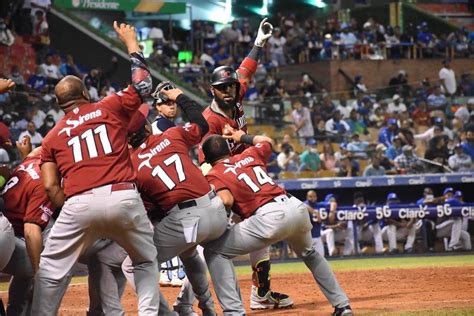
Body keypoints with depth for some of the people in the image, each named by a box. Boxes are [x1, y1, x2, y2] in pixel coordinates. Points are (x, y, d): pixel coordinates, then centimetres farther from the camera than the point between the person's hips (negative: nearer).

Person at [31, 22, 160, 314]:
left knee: (52, 269, 9)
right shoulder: (110, 108, 14)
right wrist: (131, 41, 36)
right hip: (124, 197, 1)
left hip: (79, 203, 0)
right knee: (147, 261, 20)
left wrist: (69, 212, 18)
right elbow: (143, 84, 25)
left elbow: (50, 186, 8)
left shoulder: (53, 136, 18)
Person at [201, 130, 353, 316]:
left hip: (270, 217, -7)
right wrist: (244, 137, 60)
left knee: (214, 251, 3)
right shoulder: (249, 156, 24)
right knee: (309, 253, 37)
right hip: (297, 207, 7)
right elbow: (266, 141, 46)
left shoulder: (214, 175, 8)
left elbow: (226, 201, -10)